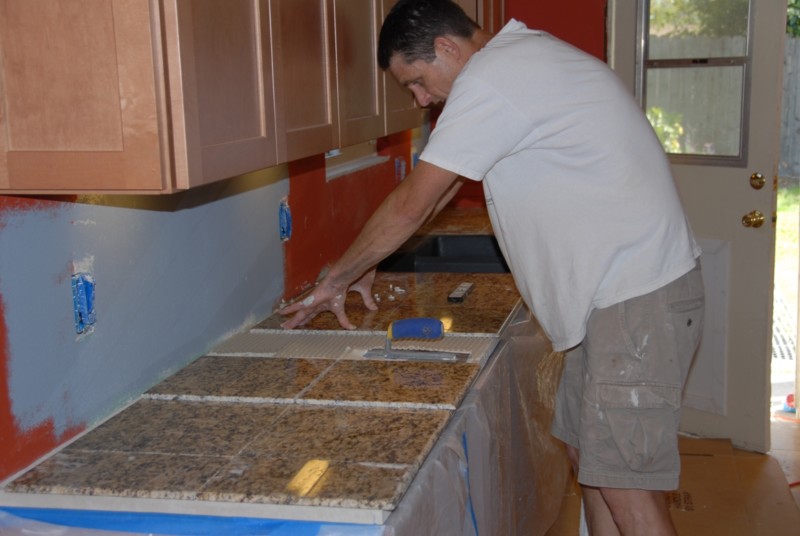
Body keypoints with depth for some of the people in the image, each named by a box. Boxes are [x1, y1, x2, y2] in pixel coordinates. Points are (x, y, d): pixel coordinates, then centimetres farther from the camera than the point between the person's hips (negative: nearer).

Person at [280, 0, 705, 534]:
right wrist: (364, 267, 17)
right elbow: (446, 186, 18)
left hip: (642, 300, -10)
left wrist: (336, 280, 0)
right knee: (588, 452, 16)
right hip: (613, 294, 10)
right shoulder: (520, 58, 14)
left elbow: (410, 206, -15)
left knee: (626, 487, -5)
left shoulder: (490, 79, -18)